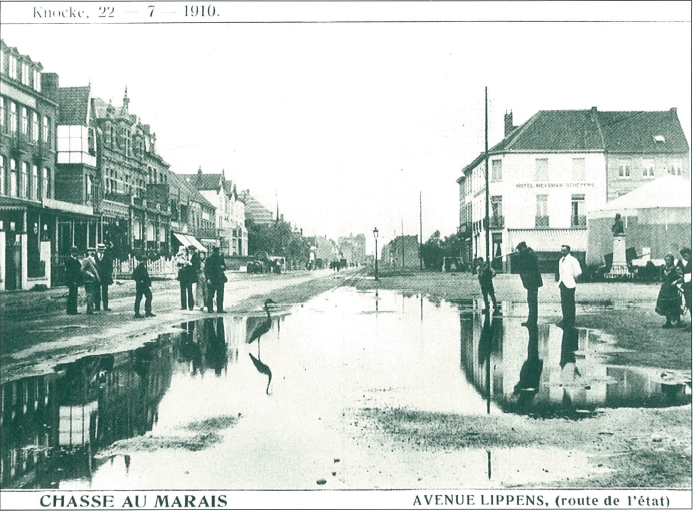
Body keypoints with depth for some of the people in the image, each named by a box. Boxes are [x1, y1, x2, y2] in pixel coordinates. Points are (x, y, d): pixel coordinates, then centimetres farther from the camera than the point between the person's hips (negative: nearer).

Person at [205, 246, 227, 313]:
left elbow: (224, 266, 20)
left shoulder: (221, 258, 14)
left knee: (220, 295, 3)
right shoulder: (209, 259, 0)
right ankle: (210, 309, 6)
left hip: (220, 279, 4)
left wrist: (223, 267, -4)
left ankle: (220, 309, 7)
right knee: (210, 295, -1)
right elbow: (206, 269, -3)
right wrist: (208, 278, -11)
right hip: (212, 280, -4)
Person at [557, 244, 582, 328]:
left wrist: (573, 279, -3)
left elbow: (579, 272, -13)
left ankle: (571, 322, 1)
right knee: (563, 302, 9)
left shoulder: (573, 260, -9)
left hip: (569, 285, -7)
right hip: (562, 284, 7)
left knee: (570, 303, -3)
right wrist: (560, 281, 14)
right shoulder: (561, 260, 15)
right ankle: (565, 320, 17)